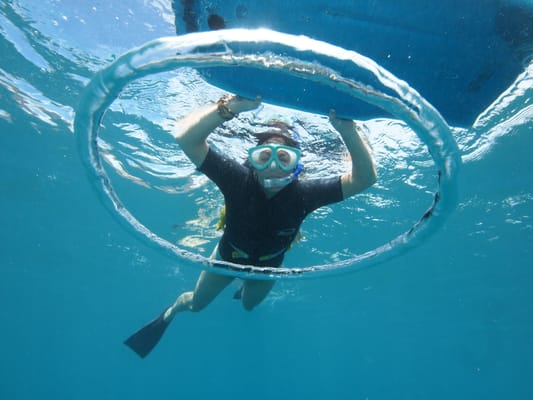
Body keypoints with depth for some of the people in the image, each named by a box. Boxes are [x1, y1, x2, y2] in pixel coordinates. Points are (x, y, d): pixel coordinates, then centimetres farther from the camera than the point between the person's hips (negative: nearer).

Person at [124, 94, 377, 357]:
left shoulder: (303, 195, -36)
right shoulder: (239, 179, -39)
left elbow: (365, 179, -43)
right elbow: (185, 136, -48)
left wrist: (347, 130, -57)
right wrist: (231, 106, -61)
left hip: (268, 266, 2)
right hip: (228, 255, -1)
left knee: (248, 305, 34)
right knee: (196, 303, 23)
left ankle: (245, 290, 72)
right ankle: (170, 312, 60)